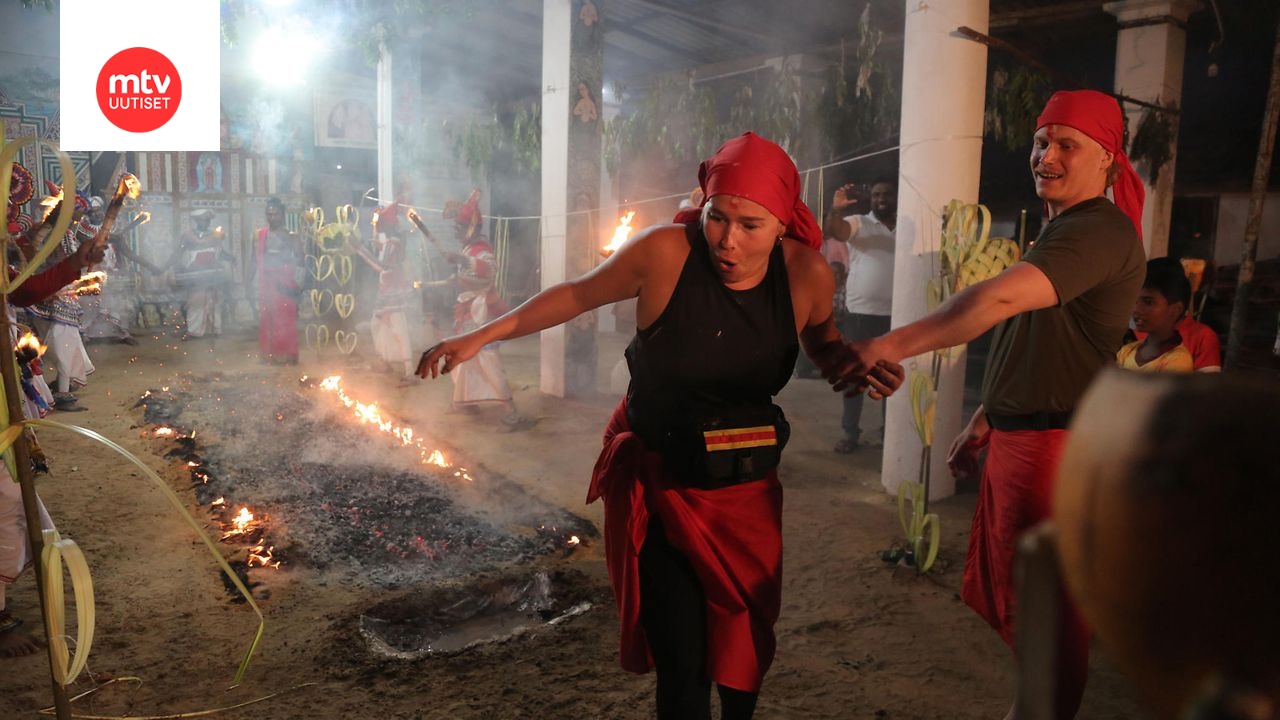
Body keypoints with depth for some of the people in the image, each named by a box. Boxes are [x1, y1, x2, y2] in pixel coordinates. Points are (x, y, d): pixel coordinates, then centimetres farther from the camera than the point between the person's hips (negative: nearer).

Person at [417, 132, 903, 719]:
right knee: (681, 663, -4)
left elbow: (822, 344, 8)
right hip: (659, 484, -3)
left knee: (745, 644, 19)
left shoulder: (805, 274, -13)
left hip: (748, 490, 3)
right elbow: (577, 294, -6)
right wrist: (482, 335, -8)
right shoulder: (665, 252, -21)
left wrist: (860, 365, -14)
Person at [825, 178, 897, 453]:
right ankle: (850, 433, 10)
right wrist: (835, 210, -43)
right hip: (860, 313, -3)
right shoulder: (859, 223, -1)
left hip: (895, 315, 3)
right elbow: (834, 230, -21)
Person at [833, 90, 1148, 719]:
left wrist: (887, 347, -33)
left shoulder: (1099, 230, -17)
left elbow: (1000, 298, -33)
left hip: (1056, 447, -10)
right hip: (1020, 437, 11)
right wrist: (984, 421, 22)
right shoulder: (1062, 230, 18)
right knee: (1011, 594, 21)